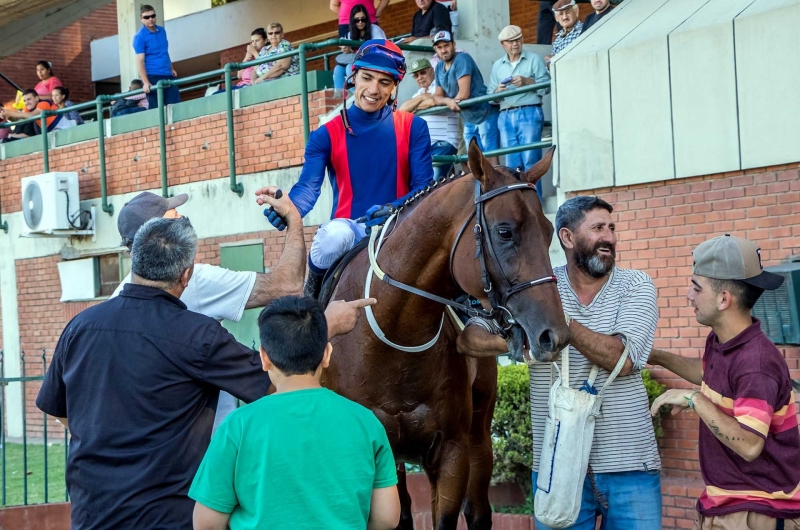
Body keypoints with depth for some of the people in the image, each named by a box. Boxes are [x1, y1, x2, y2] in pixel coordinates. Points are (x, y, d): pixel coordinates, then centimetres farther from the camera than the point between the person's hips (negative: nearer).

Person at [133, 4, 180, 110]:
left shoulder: (162, 31, 12)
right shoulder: (140, 37, -7)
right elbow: (140, 62, -13)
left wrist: (172, 69, 20)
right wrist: (146, 82, -20)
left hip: (168, 75, 6)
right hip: (152, 77, -6)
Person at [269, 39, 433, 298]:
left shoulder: (413, 127, 4)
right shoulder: (327, 134, 2)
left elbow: (423, 185, -4)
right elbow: (308, 186, -11)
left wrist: (392, 210, -27)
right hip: (350, 227, 0)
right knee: (334, 236, -37)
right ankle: (310, 291, -4)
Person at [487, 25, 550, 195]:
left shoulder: (534, 59, 8)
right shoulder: (497, 66, 19)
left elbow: (546, 86, -1)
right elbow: (490, 95, 14)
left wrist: (526, 81, -13)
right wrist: (497, 91, -7)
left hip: (529, 113, -4)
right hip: (505, 117, 4)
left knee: (530, 159, -9)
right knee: (512, 164, 2)